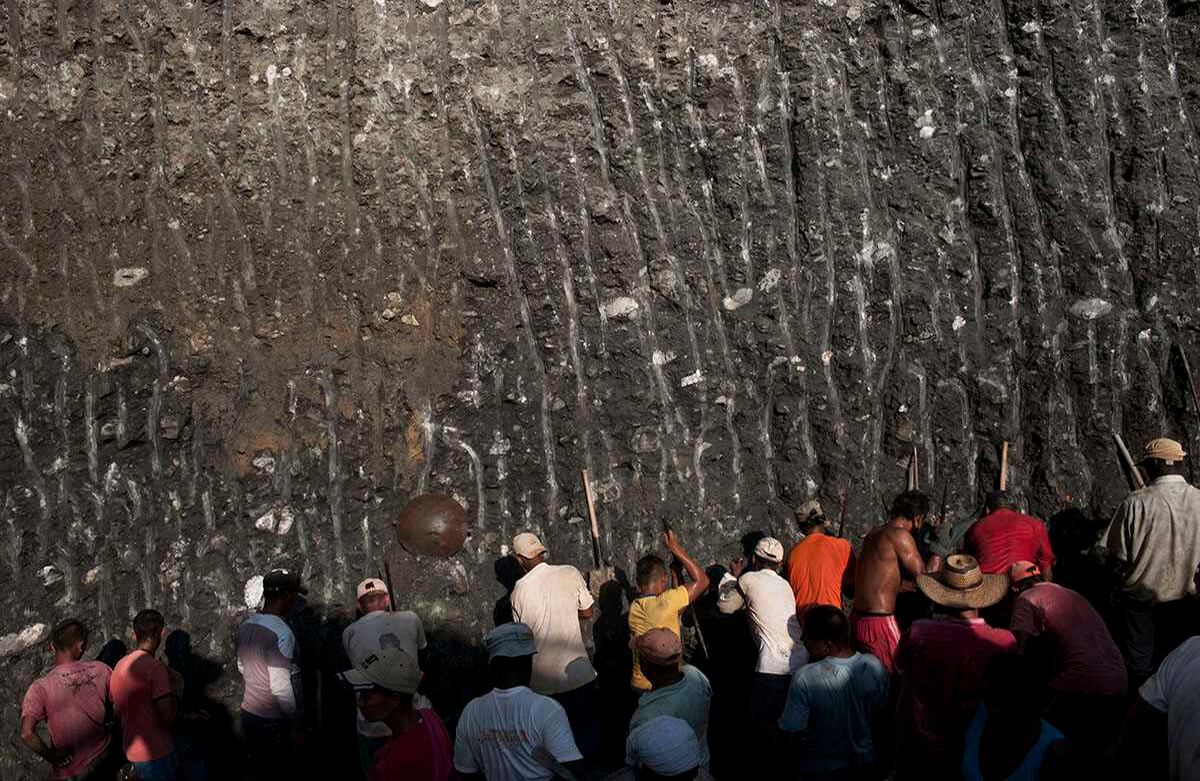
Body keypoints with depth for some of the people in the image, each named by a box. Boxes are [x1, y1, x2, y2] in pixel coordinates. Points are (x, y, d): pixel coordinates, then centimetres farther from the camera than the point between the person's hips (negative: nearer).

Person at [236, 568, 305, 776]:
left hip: (249, 713, 8)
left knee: (259, 771, 18)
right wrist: (297, 728, -16)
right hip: (273, 722, -8)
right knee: (279, 773, 4)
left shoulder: (246, 627, 2)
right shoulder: (281, 632, -23)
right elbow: (281, 687, -24)